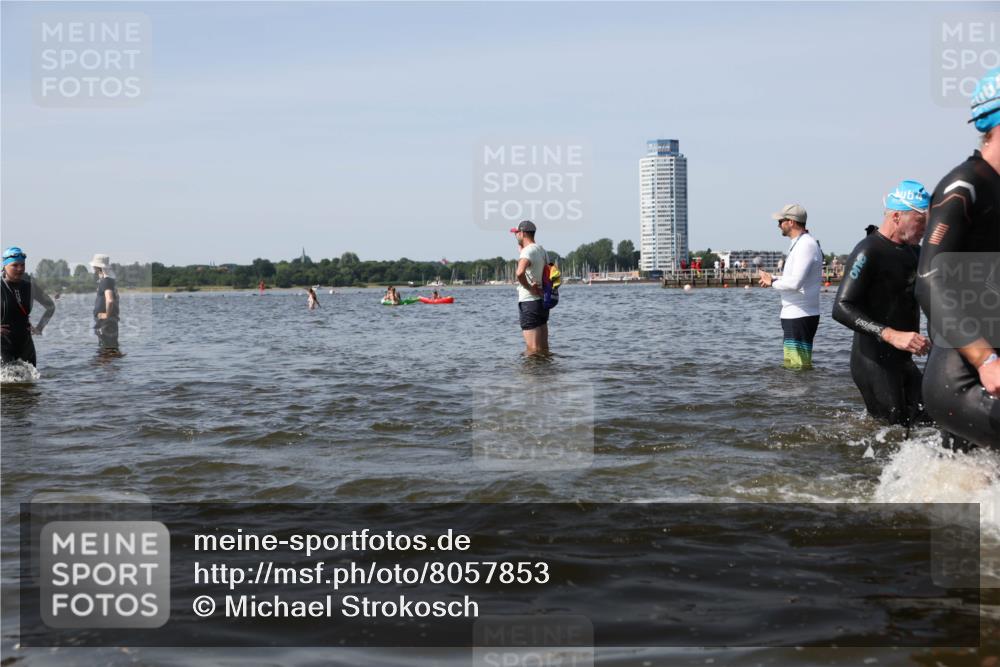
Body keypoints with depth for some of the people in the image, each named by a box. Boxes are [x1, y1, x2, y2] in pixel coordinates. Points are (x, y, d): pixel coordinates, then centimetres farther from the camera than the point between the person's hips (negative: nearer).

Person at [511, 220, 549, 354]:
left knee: (533, 350, -8)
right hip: (542, 301, 9)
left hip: (529, 302, -9)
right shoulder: (541, 250, 13)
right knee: (544, 348, 13)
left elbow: (520, 273, -35)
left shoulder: (527, 251, -15)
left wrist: (529, 288, -19)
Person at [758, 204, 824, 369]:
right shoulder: (801, 244, 17)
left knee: (797, 367, -10)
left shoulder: (806, 245, -17)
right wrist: (773, 279, 9)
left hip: (800, 317, -11)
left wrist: (772, 282, -9)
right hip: (795, 315, 11)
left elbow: (795, 283, -26)